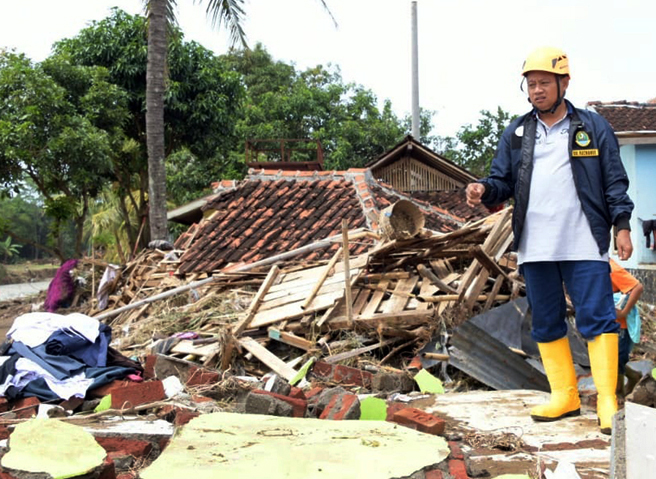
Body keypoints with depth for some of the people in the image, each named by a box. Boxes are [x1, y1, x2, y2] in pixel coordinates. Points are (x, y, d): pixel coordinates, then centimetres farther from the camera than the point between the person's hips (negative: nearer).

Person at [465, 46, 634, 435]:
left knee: (597, 319, -5)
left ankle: (607, 401, 0)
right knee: (546, 324, 9)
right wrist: (484, 190, -12)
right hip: (535, 248, 4)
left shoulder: (593, 127, 4)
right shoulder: (516, 134, 12)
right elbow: (503, 180, 10)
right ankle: (565, 396, 20)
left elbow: (615, 181, 4)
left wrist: (621, 224, -5)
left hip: (585, 245, -3)